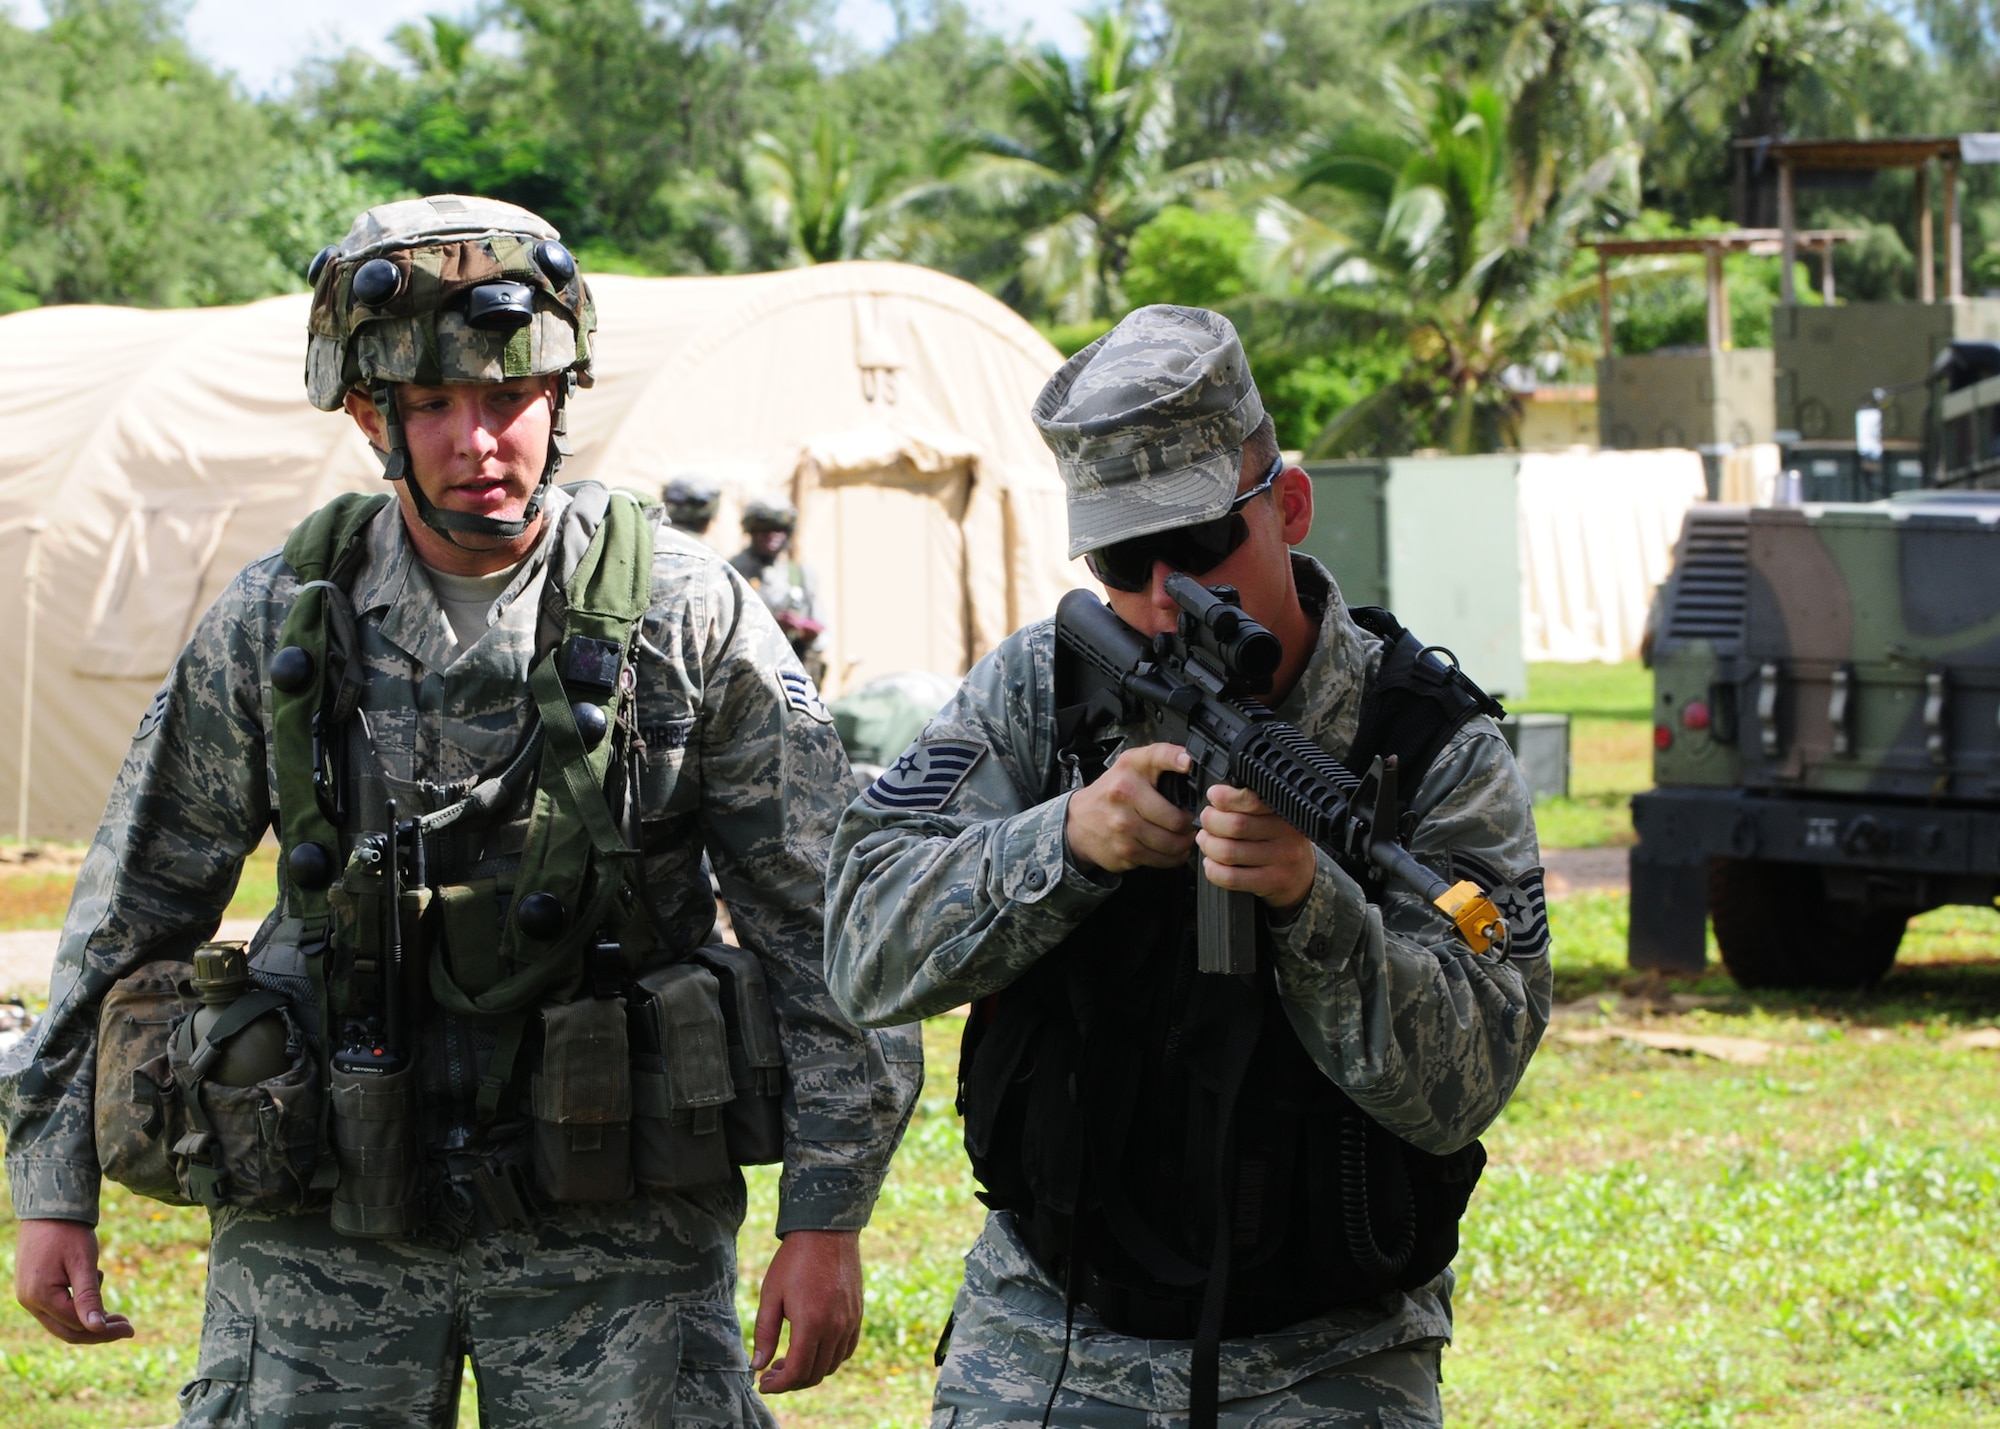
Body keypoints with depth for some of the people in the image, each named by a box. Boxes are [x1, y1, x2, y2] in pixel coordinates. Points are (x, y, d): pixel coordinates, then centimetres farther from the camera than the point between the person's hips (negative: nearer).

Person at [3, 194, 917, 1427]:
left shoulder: (688, 616, -4)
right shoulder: (272, 626, 2)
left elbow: (829, 926, -2)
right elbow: (131, 911, 10)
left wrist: (828, 1219, -6)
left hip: (615, 1232, -2)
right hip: (323, 1225, 2)